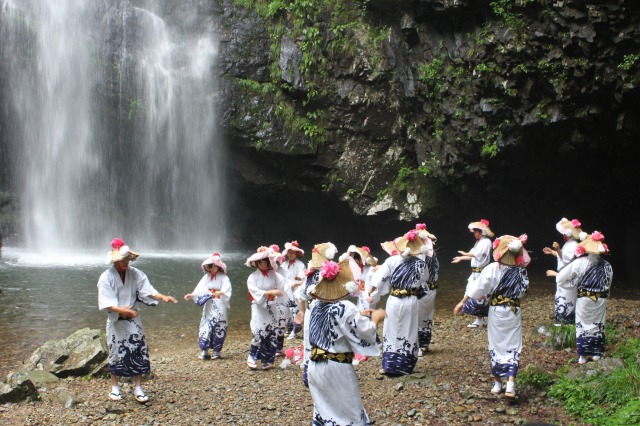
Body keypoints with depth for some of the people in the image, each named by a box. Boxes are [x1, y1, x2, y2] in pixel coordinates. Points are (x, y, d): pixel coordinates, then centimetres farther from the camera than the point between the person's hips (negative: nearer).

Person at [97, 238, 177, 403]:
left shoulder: (135, 274, 0)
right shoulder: (106, 277, -9)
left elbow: (148, 291, -7)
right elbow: (106, 304, -16)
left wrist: (163, 297, -25)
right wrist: (123, 310, -31)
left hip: (133, 320, 2)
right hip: (115, 321, -2)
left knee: (139, 351, -3)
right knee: (116, 353, 7)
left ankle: (138, 389, 6)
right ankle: (115, 387, 25)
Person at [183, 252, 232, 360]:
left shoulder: (223, 278, -7)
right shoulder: (207, 277, 6)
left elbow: (227, 292, -19)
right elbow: (200, 289, -1)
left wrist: (221, 293, -40)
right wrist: (192, 295, -16)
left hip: (219, 306, -4)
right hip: (208, 306, 4)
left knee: (218, 328, 0)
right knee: (205, 327, 1)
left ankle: (217, 351, 11)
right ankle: (204, 351, 6)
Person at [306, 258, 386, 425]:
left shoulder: (316, 305, 1)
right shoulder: (345, 308, -22)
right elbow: (366, 333, -18)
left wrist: (359, 315, 14)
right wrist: (375, 317, 0)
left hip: (315, 366, 7)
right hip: (337, 369, -7)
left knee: (323, 410, 20)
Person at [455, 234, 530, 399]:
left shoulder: (492, 269, -14)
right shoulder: (521, 271, -5)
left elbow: (478, 287, -12)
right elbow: (522, 291, 5)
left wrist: (462, 302, 0)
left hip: (496, 312, -1)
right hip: (514, 312, 1)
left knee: (496, 345, 12)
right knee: (513, 347, 3)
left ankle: (497, 384, 19)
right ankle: (511, 384, -11)